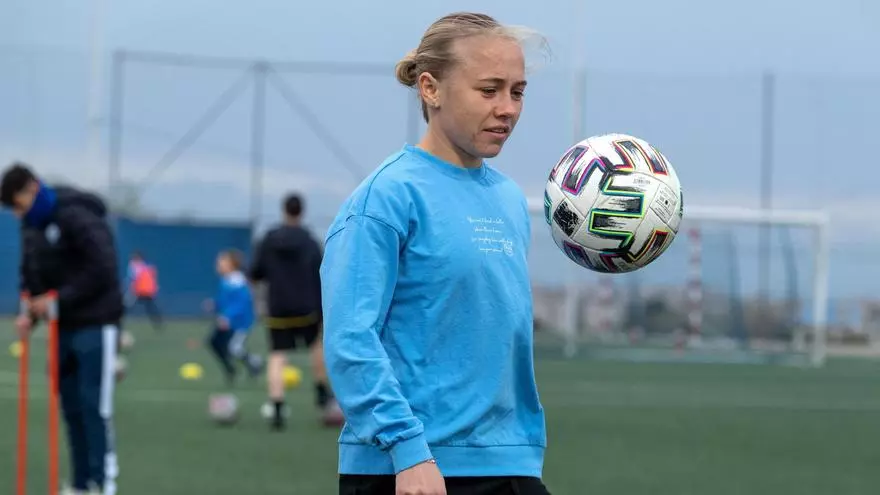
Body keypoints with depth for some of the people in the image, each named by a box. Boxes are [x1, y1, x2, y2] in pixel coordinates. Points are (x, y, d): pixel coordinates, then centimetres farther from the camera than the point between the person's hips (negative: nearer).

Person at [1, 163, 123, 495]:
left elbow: (102, 271, -22)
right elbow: (32, 275, 15)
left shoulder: (76, 217, -18)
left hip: (94, 325, -8)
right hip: (63, 327, 8)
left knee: (95, 407, -8)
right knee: (71, 408, 8)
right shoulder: (31, 225, 9)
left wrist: (58, 300, -21)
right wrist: (30, 313, -3)